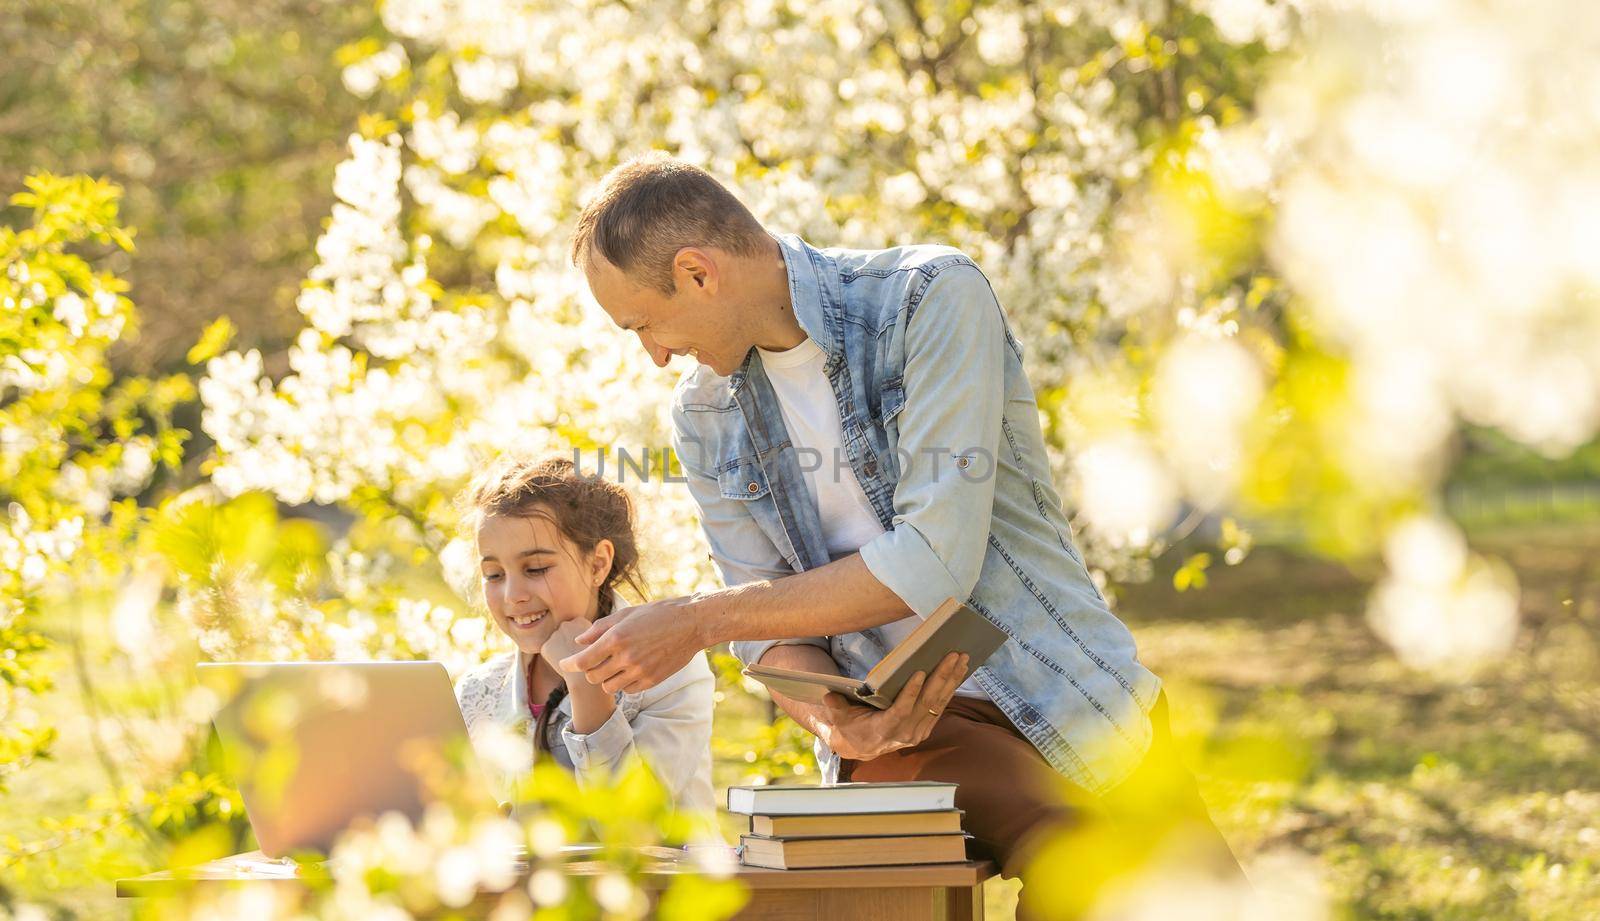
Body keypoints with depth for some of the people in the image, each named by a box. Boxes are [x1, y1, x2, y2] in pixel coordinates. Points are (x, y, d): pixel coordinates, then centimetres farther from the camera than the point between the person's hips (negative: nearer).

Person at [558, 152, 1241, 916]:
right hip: (902, 736, 1)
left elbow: (936, 562, -21)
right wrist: (832, 721, -17)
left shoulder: (935, 297, -12)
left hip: (1067, 695, -1)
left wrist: (696, 622, -18)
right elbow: (774, 632, 7)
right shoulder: (704, 416, 5)